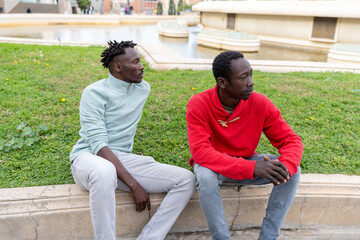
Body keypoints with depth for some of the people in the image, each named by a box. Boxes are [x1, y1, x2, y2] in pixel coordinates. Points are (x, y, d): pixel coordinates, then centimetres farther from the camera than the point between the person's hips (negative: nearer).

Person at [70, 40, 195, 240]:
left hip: (122, 159, 6)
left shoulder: (143, 89, 10)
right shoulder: (95, 92, -10)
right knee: (104, 172, -43)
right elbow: (98, 144, -18)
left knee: (186, 180, -12)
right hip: (89, 157, -5)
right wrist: (133, 185, -25)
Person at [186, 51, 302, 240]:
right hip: (214, 165, -3)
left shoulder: (260, 103, -15)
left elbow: (291, 140, -10)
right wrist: (252, 168, -42)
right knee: (206, 176, -37)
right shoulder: (198, 105, -23)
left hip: (247, 162, 3)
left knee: (293, 170, -18)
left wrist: (285, 166, -35)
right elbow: (200, 152, -32)